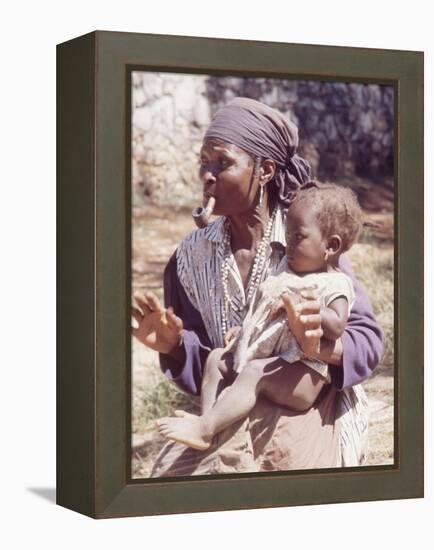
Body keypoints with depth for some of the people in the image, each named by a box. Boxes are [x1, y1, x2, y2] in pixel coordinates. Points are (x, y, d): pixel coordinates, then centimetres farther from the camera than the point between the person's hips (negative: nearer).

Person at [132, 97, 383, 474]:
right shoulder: (192, 256, 3)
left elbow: (368, 342, -10)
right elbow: (200, 370, 7)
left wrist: (324, 344, -31)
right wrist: (174, 346, -16)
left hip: (311, 411, -2)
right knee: (172, 471, -23)